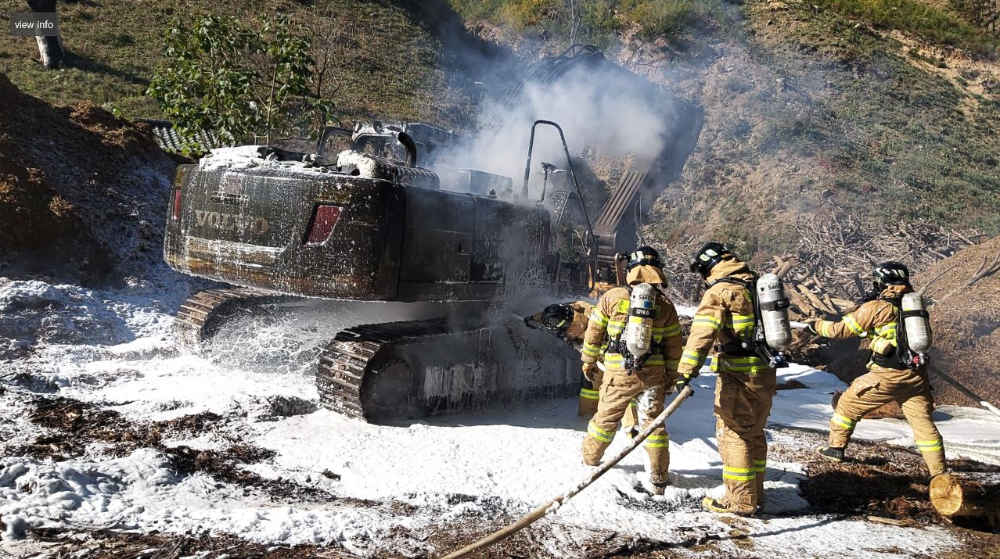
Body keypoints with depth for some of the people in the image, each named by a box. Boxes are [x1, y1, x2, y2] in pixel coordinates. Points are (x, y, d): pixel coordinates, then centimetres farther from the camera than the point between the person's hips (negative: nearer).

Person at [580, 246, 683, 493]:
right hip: (653, 375, 1)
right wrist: (670, 378, 15)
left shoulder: (612, 297, -5)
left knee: (605, 418, 15)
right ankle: (659, 478, 13)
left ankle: (590, 458, 35)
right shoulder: (665, 305, 0)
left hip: (618, 374, -1)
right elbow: (674, 345, 5)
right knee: (653, 422, 10)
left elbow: (593, 332, 1)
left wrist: (589, 362, 14)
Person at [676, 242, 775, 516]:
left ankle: (741, 501, 5)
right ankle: (755, 494, 28)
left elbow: (702, 333, -21)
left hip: (738, 376, -8)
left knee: (733, 435, 0)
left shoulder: (719, 291, -10)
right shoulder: (756, 285, 15)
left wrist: (686, 371, -25)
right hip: (766, 373, 8)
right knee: (755, 435, 17)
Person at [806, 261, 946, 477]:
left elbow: (841, 330, -4)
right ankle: (939, 473, 11)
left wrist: (816, 326, 10)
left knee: (848, 404, 14)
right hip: (917, 377, 5)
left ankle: (836, 447, 25)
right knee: (924, 423, 10)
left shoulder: (877, 307, -9)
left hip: (887, 377, -5)